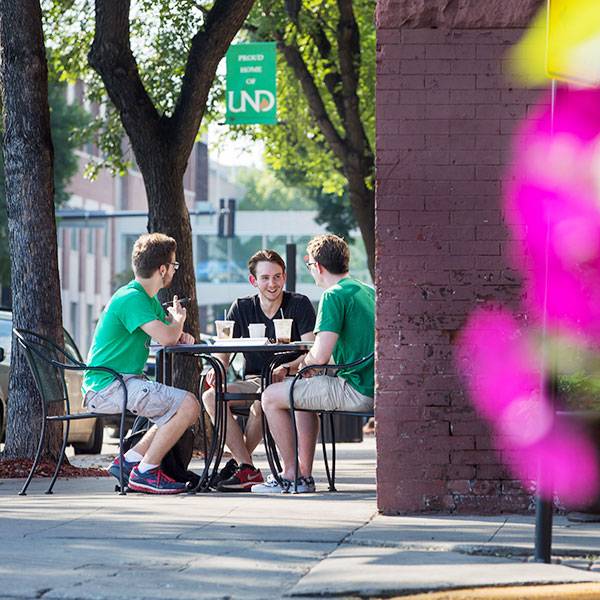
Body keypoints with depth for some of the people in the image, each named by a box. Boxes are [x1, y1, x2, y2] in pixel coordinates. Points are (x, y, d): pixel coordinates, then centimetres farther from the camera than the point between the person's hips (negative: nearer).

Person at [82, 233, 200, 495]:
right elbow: (166, 338, -27)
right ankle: (145, 472, -12)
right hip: (107, 386, -10)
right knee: (188, 405, -18)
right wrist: (178, 320, -4)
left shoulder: (149, 299, 16)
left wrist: (182, 335, -3)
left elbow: (172, 336, 22)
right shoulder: (132, 298, -16)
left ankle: (129, 461, 10)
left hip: (122, 382, 10)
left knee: (182, 407, 15)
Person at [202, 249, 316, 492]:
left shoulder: (299, 305, -2)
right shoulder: (241, 308, 9)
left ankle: (238, 463, -16)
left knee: (261, 403, -38)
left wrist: (287, 368, -29)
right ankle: (248, 469, -26)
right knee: (210, 397, -23)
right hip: (253, 381, 5)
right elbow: (223, 351, 5)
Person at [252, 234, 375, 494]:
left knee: (271, 397, 2)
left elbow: (320, 356, -21)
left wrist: (306, 361, 4)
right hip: (375, 387, 9)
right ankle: (304, 475, 26)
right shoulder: (368, 291, 15)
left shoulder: (334, 295, -13)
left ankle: (291, 474, 7)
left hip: (356, 393, -9)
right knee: (302, 393, 31)